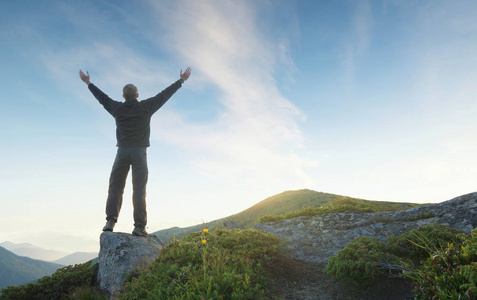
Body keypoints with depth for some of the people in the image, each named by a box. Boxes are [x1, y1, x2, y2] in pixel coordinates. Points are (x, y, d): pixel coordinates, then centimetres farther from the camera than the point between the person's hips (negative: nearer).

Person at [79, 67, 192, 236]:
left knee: (115, 187, 8)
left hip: (122, 152, 2)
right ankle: (139, 226, -7)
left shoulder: (117, 108, 6)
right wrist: (181, 81, 15)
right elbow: (164, 95, 6)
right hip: (139, 152, -2)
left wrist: (88, 83, 38)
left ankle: (110, 220, -3)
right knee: (139, 189, -4)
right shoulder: (145, 107, -1)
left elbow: (102, 97, 21)